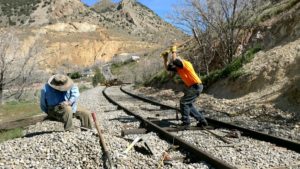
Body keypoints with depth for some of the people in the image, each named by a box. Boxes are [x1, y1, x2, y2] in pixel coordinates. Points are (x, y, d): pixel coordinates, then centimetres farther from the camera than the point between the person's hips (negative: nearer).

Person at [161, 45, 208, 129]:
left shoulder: (186, 64, -14)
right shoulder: (178, 68, 12)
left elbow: (174, 61, -32)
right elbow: (167, 68, 15)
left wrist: (173, 52, -16)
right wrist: (165, 58, 3)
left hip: (196, 86, -10)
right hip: (192, 87, 10)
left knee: (183, 102, -8)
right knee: (188, 104, 15)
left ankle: (186, 122, -1)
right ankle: (202, 120, 21)